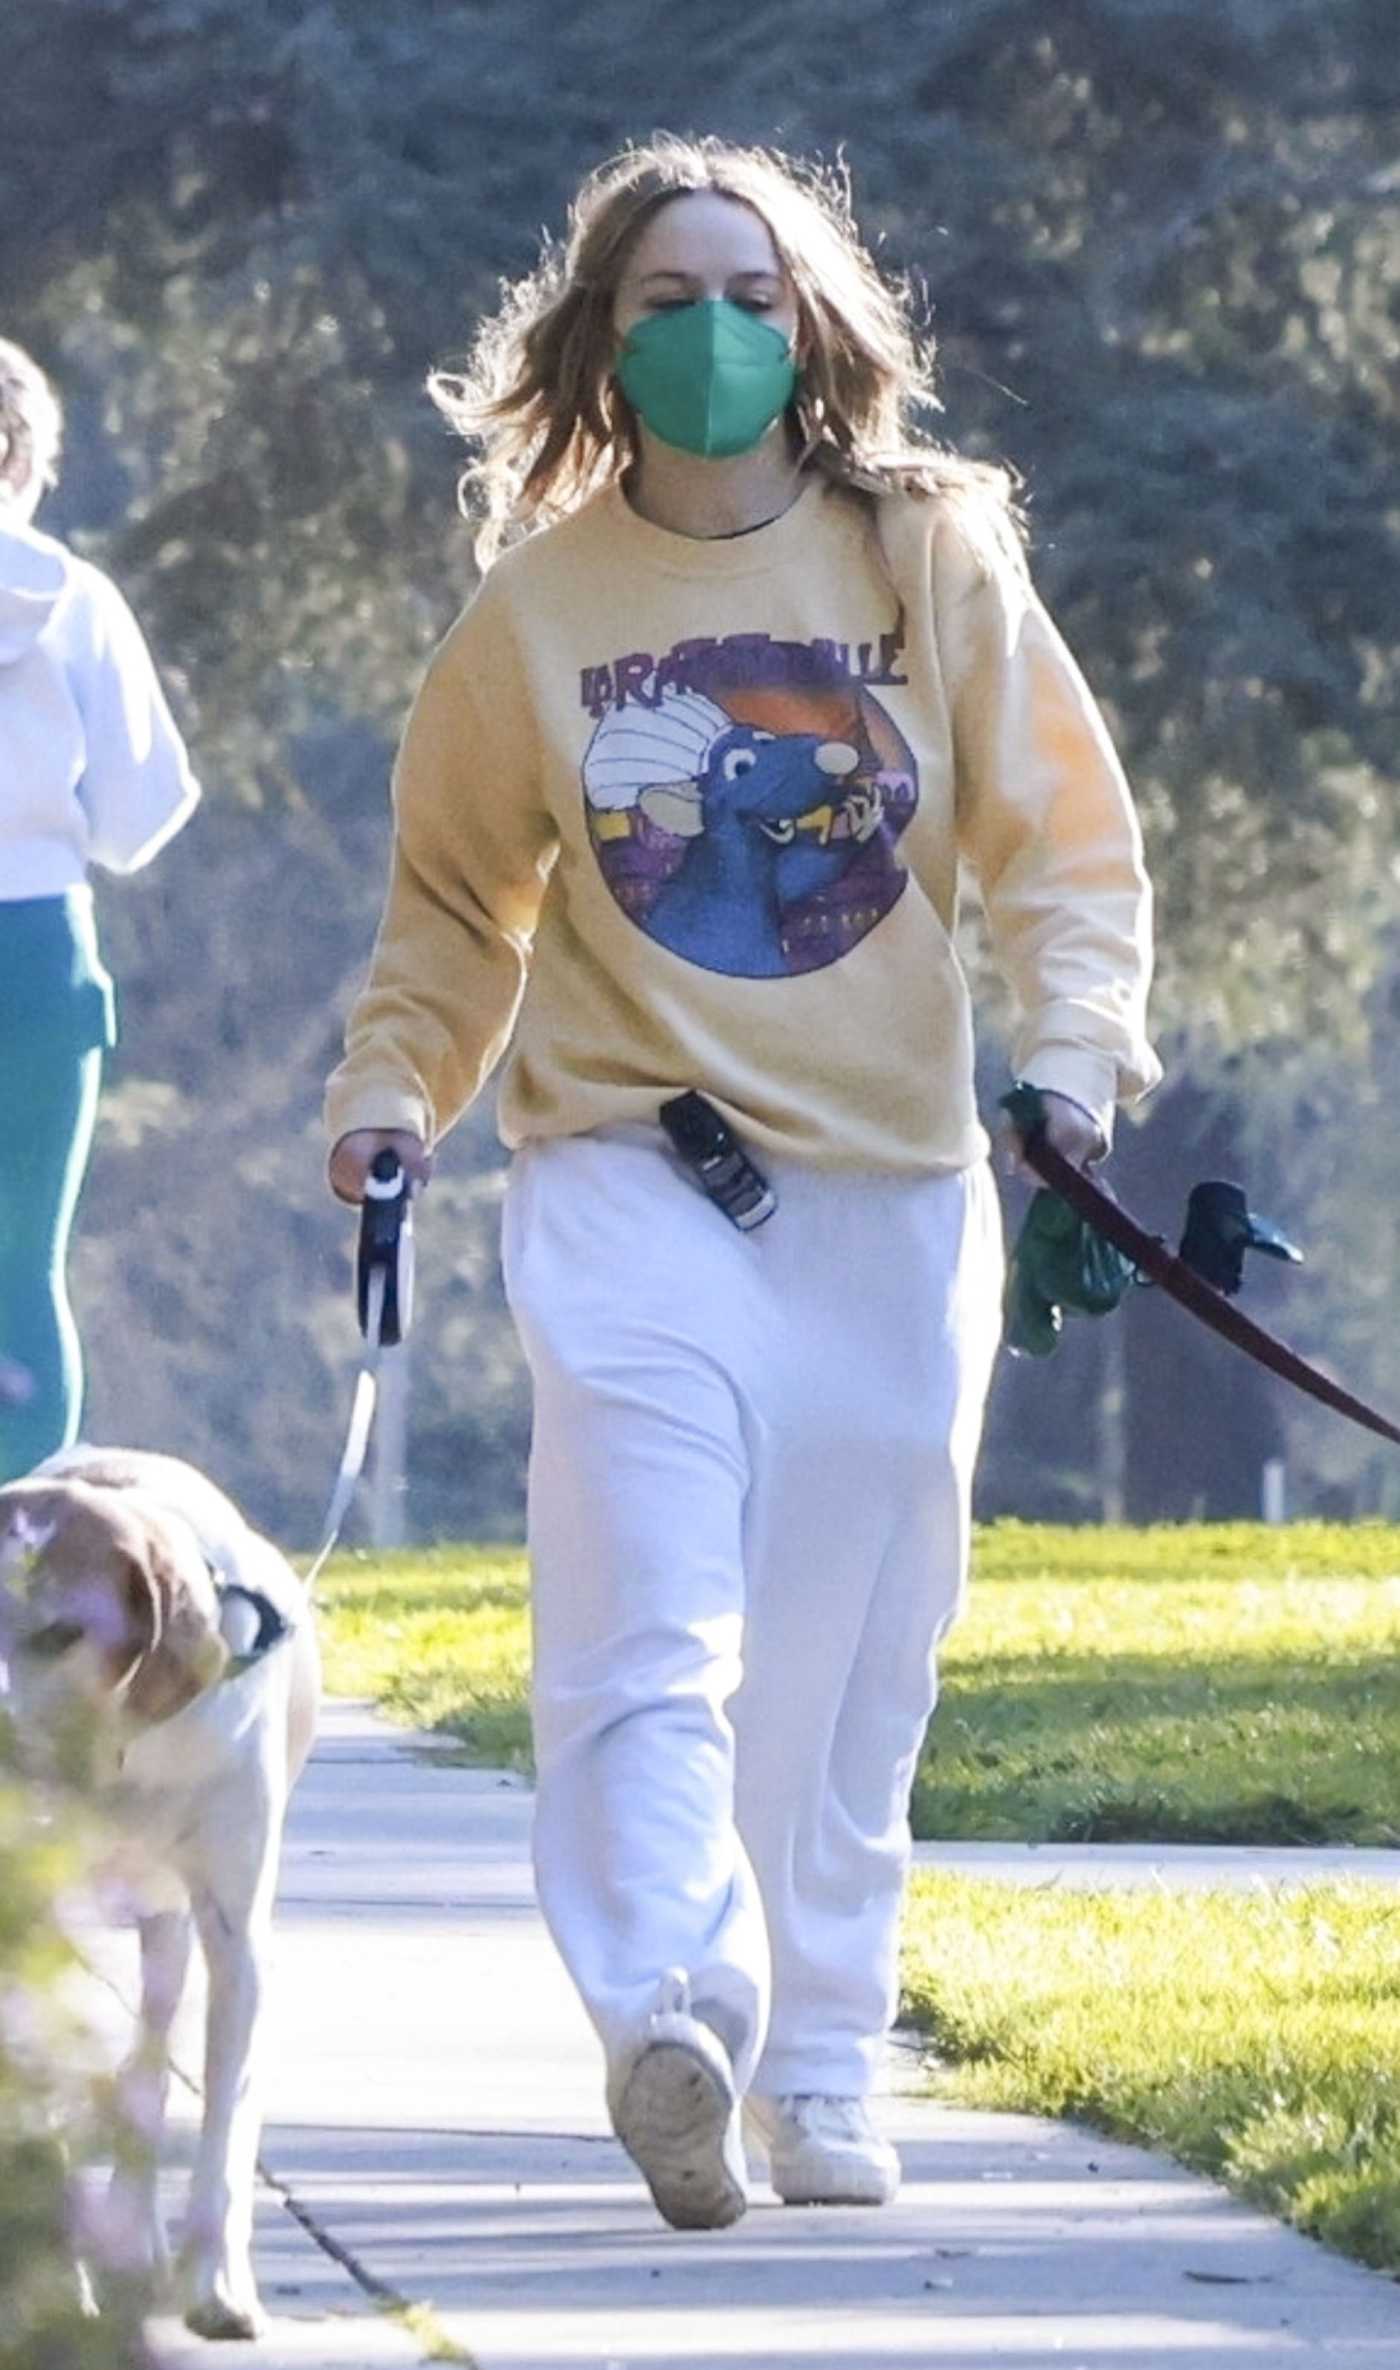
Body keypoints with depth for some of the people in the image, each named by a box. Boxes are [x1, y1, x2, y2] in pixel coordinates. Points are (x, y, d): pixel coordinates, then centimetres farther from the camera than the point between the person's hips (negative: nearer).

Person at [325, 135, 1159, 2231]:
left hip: (891, 1189, 1)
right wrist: (391, 1089, 1)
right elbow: (458, 894, 15)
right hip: (631, 1172, -1)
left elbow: (1064, 840, 4)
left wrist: (1073, 1041, -12)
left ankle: (823, 2083, 15)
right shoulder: (539, 604, 4)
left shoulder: (930, 558, 3)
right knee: (651, 1628, -19)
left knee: (848, 1677, 5)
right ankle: (669, 2024, -32)